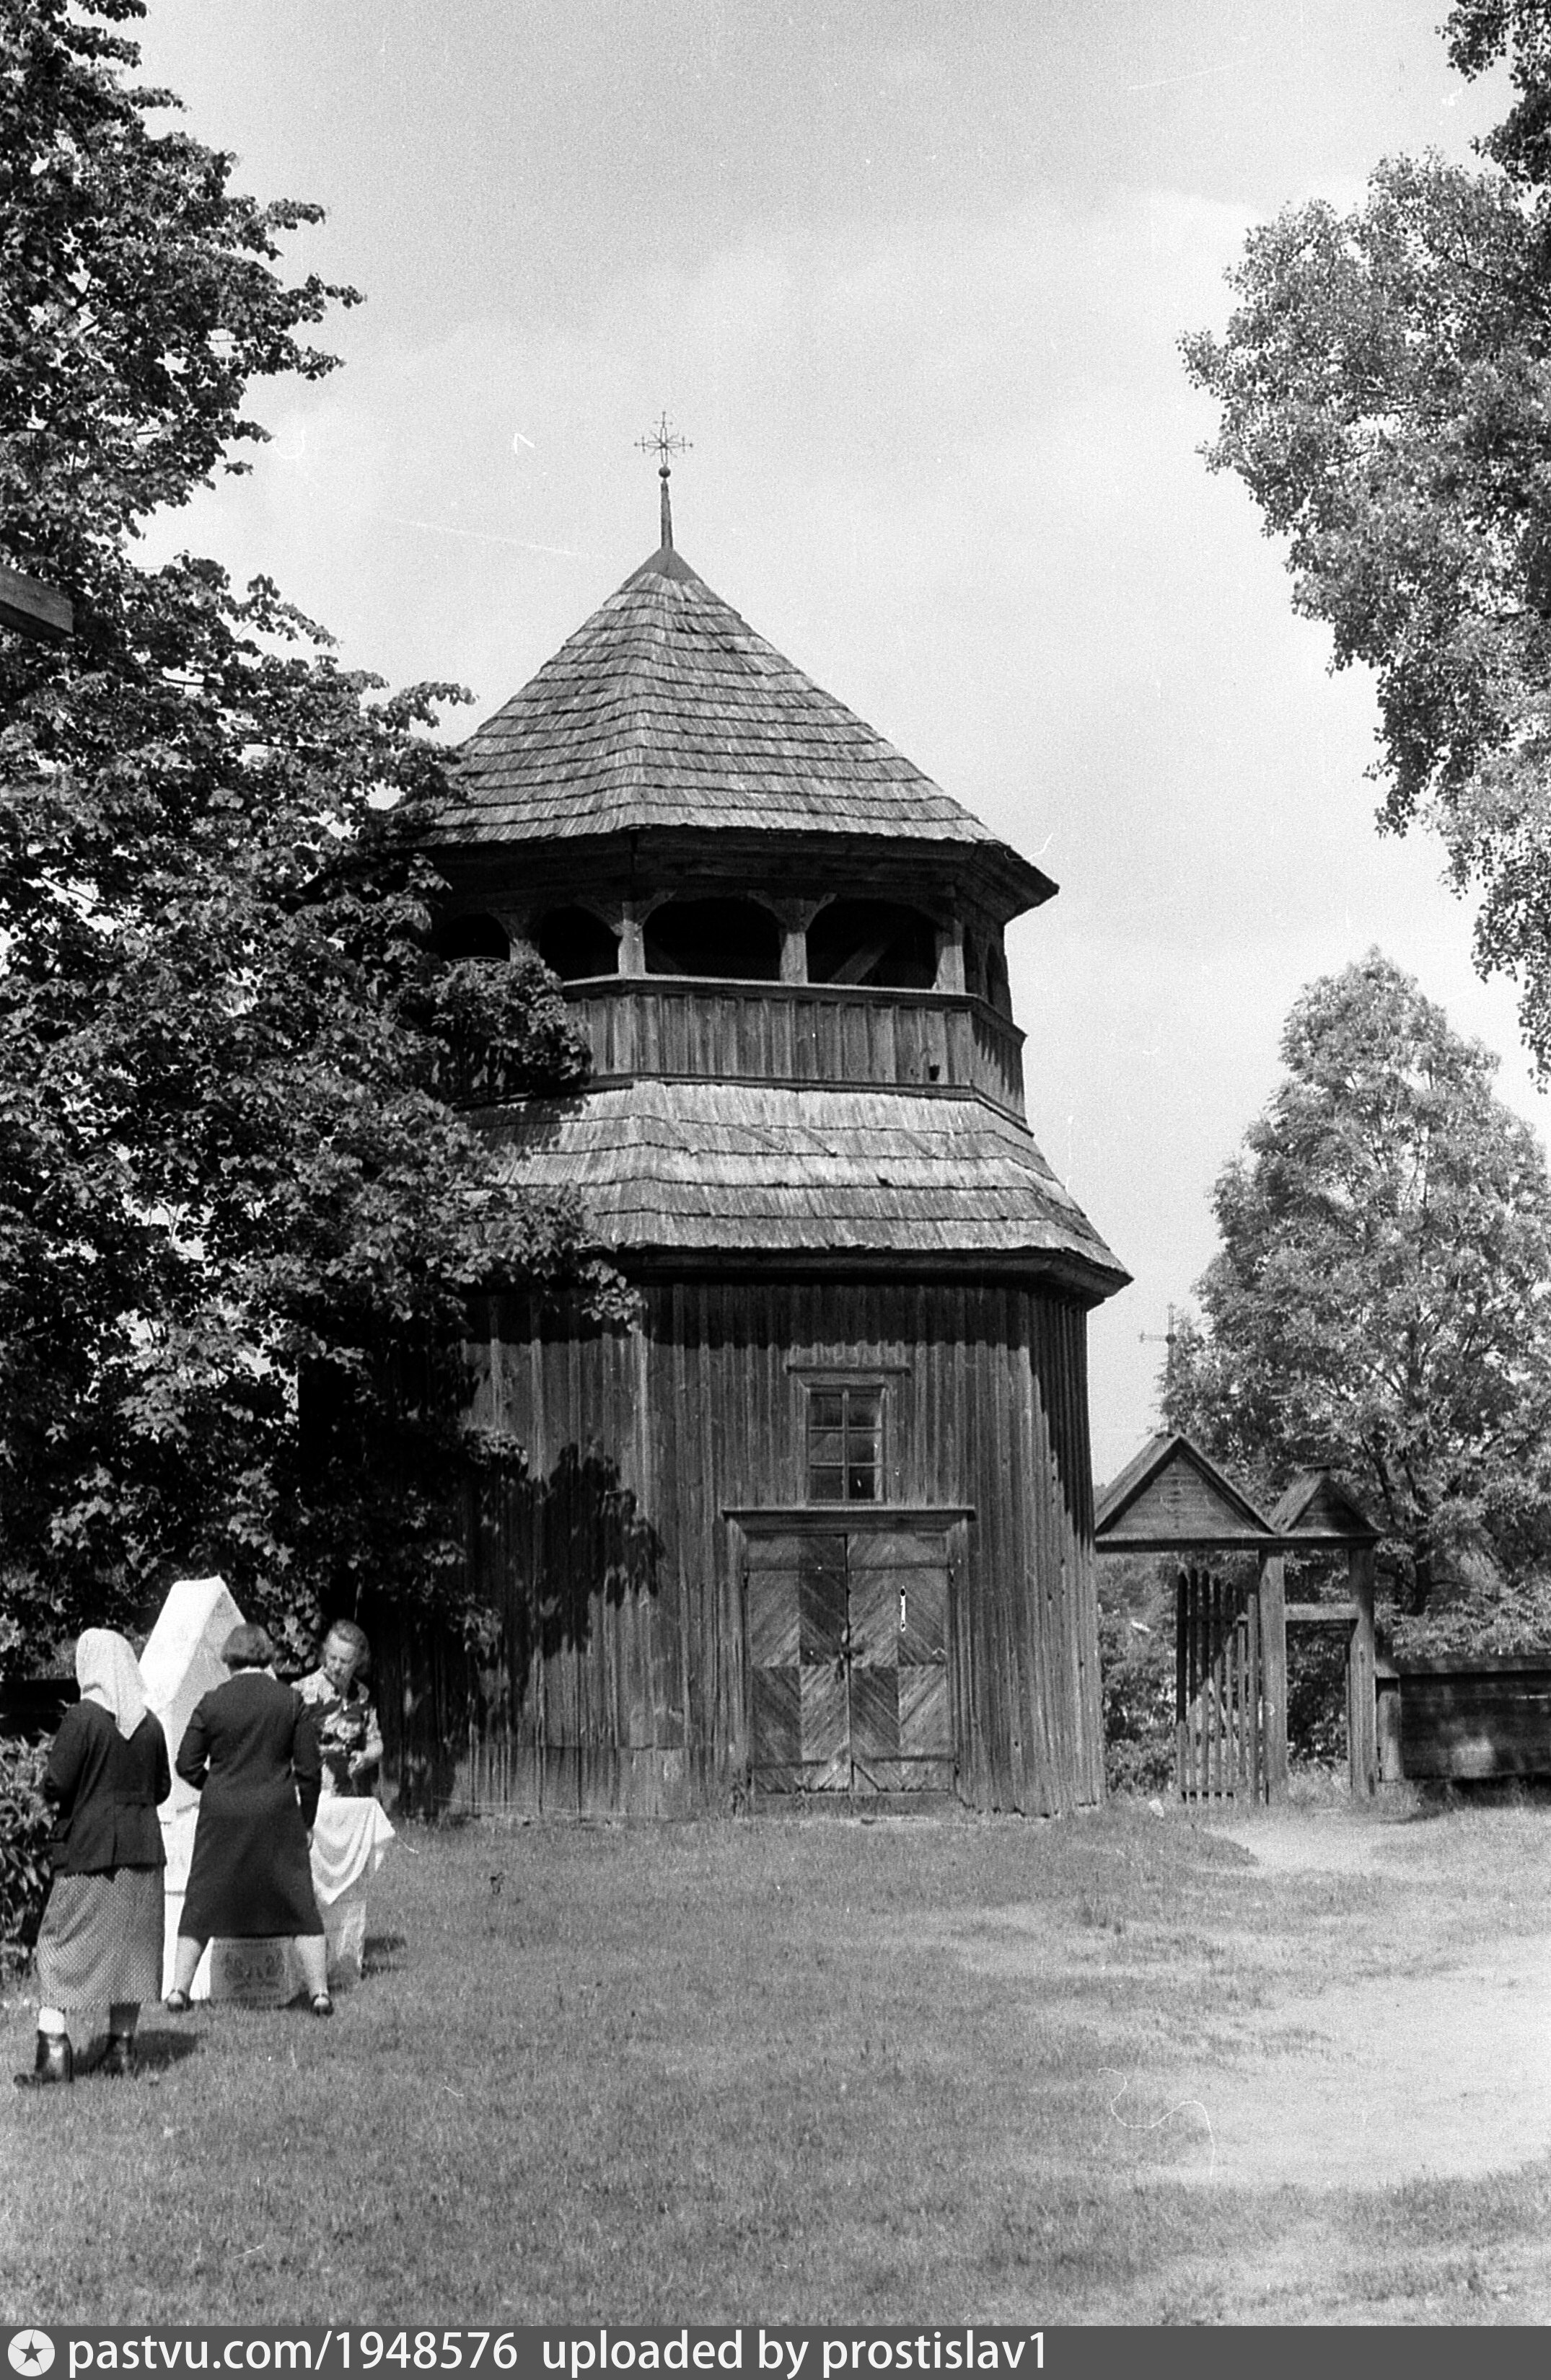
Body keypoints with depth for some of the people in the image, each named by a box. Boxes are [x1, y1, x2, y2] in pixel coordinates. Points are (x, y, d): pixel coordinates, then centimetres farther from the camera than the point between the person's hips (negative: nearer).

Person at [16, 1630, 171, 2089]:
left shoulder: (82, 1718, -13)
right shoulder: (150, 1723, 2)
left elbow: (56, 1784, -13)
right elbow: (162, 1788, 9)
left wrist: (50, 1784, 8)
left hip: (87, 1848, -5)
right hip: (141, 1849, 5)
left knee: (60, 1946, 2)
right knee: (130, 1945, 11)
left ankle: (54, 2047, -6)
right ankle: (121, 2046, 12)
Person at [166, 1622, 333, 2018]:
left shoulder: (212, 1702, -4)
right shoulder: (291, 1700, -3)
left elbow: (187, 1764, 1)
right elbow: (310, 1768, 0)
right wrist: (307, 1820, 10)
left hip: (222, 1818, 0)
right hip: (278, 1816, 0)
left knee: (202, 1903, 13)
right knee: (300, 1905, 8)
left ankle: (179, 1989, 12)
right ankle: (319, 1992, 5)